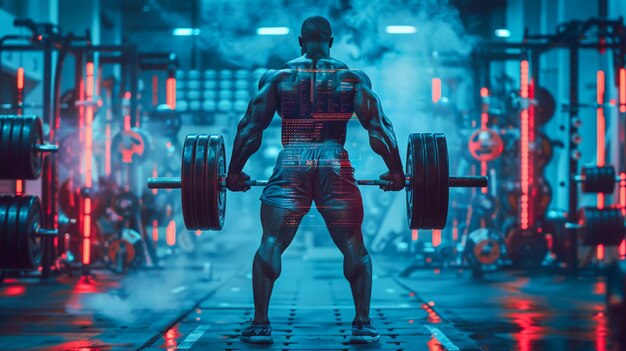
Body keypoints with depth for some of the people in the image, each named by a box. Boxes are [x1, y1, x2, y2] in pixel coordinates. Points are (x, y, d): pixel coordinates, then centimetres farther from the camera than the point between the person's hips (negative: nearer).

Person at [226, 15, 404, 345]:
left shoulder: (276, 77, 11)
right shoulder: (353, 78, 10)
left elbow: (250, 127, 6)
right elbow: (378, 126, 3)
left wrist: (235, 172, 11)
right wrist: (395, 171, 7)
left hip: (290, 167, 0)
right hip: (335, 167, 0)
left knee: (271, 245, 4)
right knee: (354, 247, 9)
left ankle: (260, 324, 0)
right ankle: (362, 324, 4)